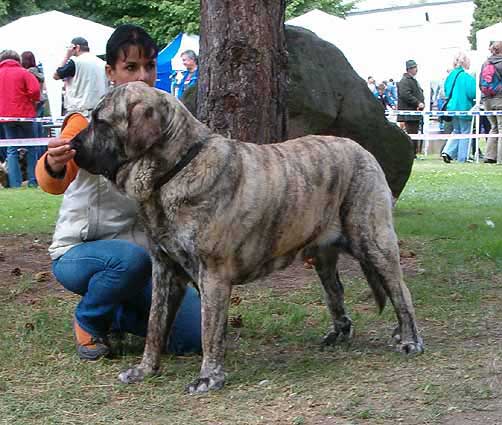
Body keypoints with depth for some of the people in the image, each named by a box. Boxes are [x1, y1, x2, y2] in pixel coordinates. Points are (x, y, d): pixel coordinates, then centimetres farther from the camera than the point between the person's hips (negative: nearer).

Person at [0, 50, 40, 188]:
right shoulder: (23, 72, -4)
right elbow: (35, 90, -14)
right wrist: (33, 101, 5)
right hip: (24, 113, -2)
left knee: (12, 150, 6)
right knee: (30, 148, 10)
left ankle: (15, 182, 0)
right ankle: (33, 180, 7)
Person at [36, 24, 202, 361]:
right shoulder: (88, 121, -12)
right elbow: (53, 184, -26)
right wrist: (52, 166, -48)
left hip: (145, 249, 4)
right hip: (78, 253, -4)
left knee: (196, 336, -12)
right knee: (131, 258, -38)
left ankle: (116, 317, 16)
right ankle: (88, 322, -6)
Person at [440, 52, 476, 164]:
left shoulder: (451, 76, 5)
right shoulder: (468, 77, -16)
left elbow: (446, 92, 14)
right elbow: (472, 93, -21)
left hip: (452, 107, 6)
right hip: (465, 108, -6)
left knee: (456, 131, 19)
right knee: (465, 133, 5)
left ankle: (448, 151, 1)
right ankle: (462, 158, 6)